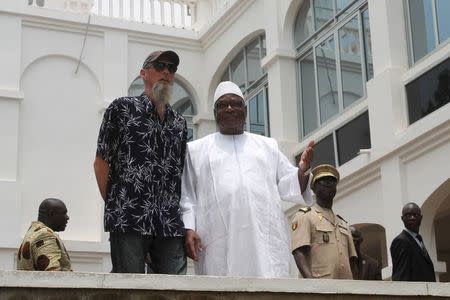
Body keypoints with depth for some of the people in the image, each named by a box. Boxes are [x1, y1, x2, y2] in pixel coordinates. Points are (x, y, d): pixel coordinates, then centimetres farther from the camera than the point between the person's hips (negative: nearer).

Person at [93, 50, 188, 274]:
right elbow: (101, 162, 5)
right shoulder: (122, 108, 7)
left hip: (170, 223, 5)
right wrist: (114, 205, 0)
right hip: (128, 220, -4)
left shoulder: (179, 122, 21)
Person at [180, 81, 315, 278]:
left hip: (265, 238, 2)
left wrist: (302, 171, -2)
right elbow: (186, 196, 12)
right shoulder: (196, 149, 18)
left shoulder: (268, 146, 24)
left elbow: (287, 186, 19)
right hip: (219, 242, -1)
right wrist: (188, 230, -3)